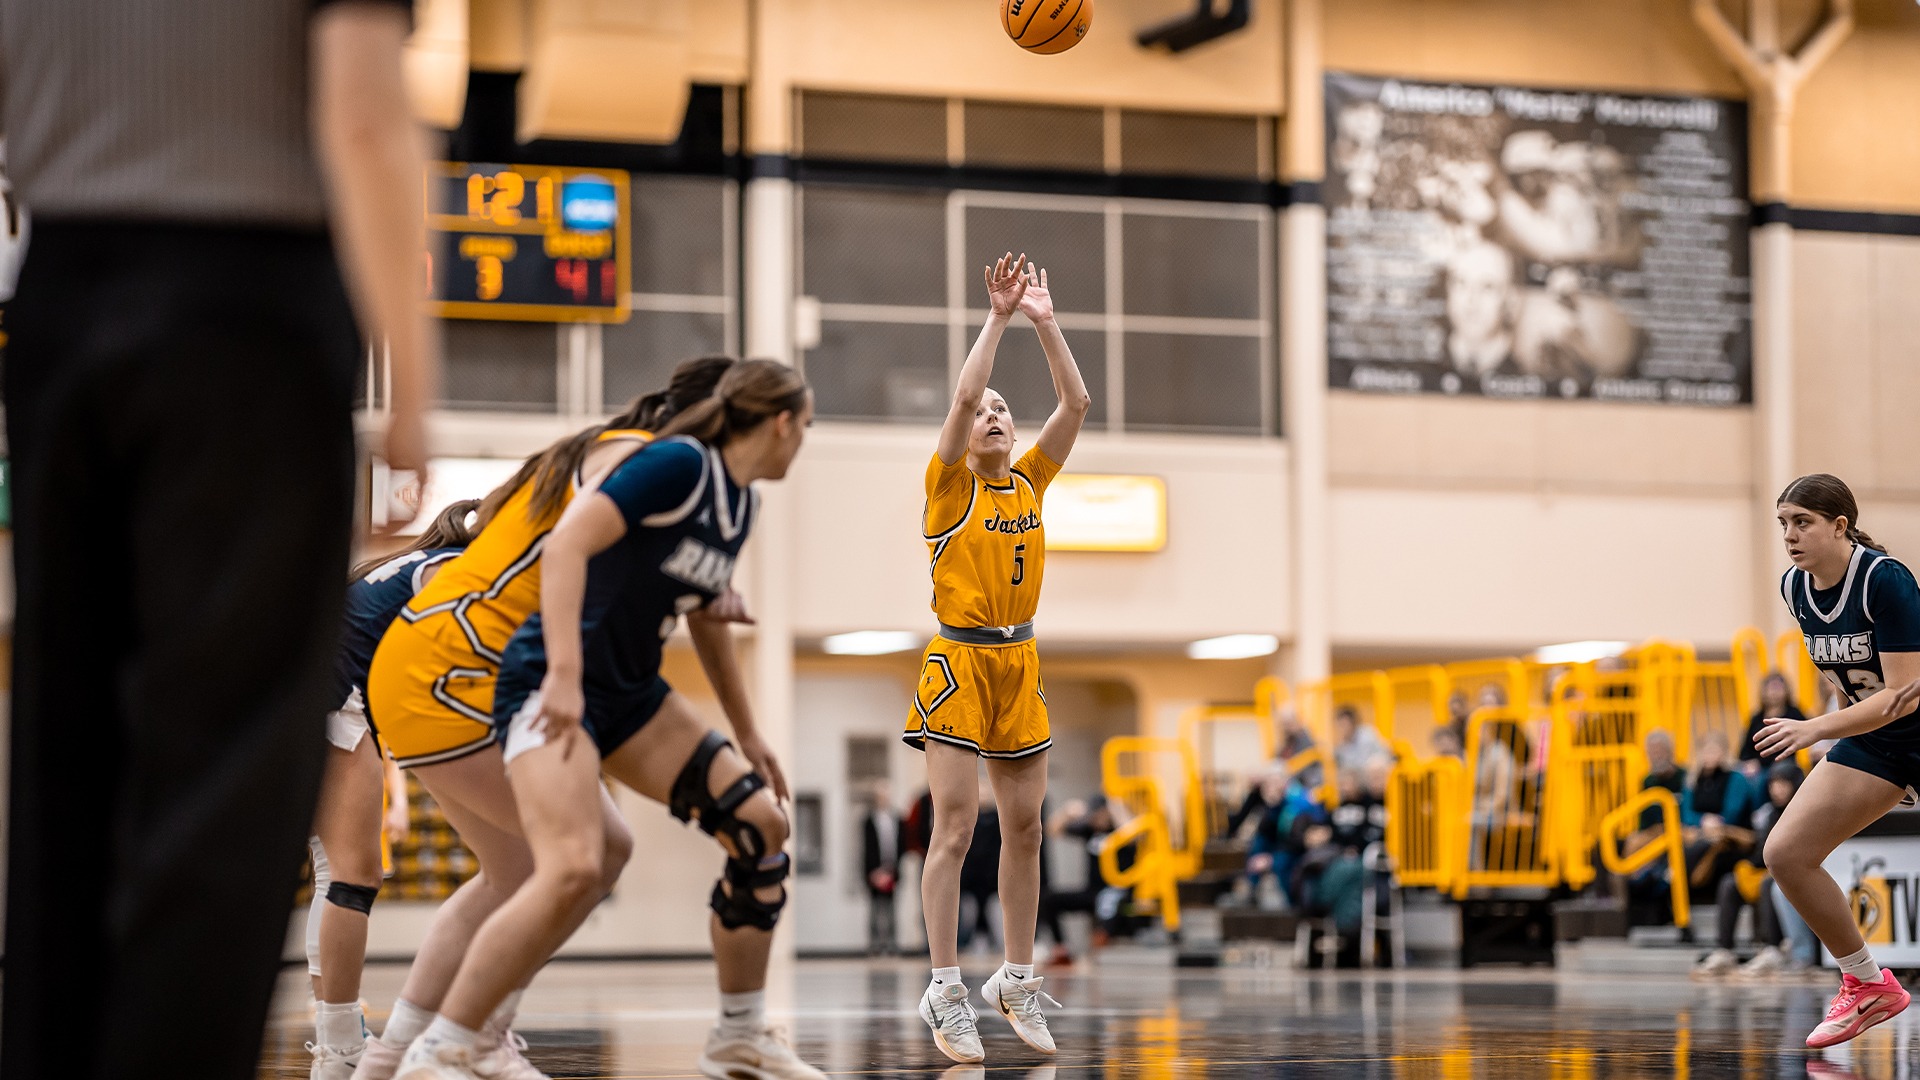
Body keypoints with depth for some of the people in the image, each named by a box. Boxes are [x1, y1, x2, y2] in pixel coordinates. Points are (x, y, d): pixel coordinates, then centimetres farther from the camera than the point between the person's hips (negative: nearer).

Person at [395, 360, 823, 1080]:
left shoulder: (740, 503, 12)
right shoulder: (680, 465, -16)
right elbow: (567, 543, -25)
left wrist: (746, 735, 28)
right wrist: (564, 674, -33)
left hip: (630, 692, 9)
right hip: (552, 687, -9)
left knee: (760, 827, 2)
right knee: (575, 872, -27)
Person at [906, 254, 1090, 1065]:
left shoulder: (1031, 481, 11)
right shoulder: (950, 484, -3)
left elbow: (1076, 404, 3)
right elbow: (962, 396, -18)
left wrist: (1046, 321, -3)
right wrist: (999, 316, -16)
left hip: (1020, 663, 5)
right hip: (959, 661, -5)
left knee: (1024, 825, 7)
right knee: (954, 826, -9)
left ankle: (1017, 981, 15)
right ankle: (946, 991, -9)